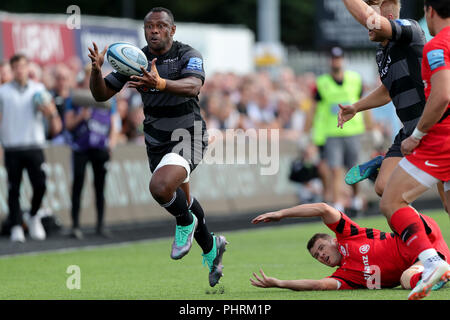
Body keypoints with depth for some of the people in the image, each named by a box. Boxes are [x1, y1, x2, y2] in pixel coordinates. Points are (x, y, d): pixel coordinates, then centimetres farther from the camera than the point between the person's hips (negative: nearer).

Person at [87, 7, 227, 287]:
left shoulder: (188, 55, -14)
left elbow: (193, 85, -35)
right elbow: (102, 94, -2)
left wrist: (161, 83, -54)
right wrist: (96, 69, -24)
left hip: (188, 137, -6)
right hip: (156, 142, 6)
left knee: (160, 187, -31)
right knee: (183, 201, 20)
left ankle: (186, 223, 1)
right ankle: (211, 248, 46)